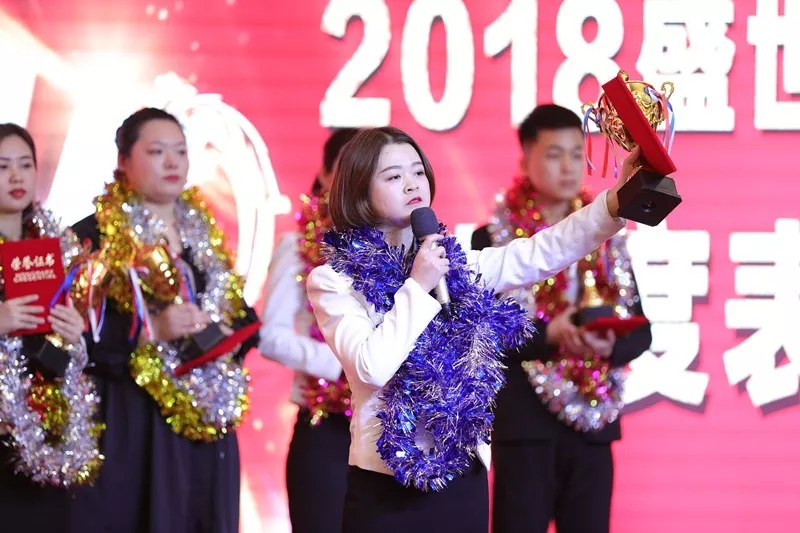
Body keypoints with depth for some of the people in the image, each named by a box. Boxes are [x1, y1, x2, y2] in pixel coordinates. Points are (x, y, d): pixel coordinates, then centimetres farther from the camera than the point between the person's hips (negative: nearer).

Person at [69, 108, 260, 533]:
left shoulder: (205, 235, 14)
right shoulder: (94, 236, -6)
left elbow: (244, 315, 18)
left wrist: (230, 336, -4)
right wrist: (151, 330, -21)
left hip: (206, 423, 6)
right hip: (131, 425, -6)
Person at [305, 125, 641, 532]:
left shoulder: (455, 263, 11)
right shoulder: (333, 280, -2)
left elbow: (544, 252, -1)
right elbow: (372, 367, -17)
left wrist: (616, 201, -14)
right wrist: (417, 287, -13)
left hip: (464, 478, 4)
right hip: (387, 483, -4)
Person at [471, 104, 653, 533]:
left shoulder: (606, 239, 11)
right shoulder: (492, 239, -2)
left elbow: (640, 330, 8)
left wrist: (608, 345, -14)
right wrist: (548, 335, -23)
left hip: (593, 425, 4)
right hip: (524, 424, -4)